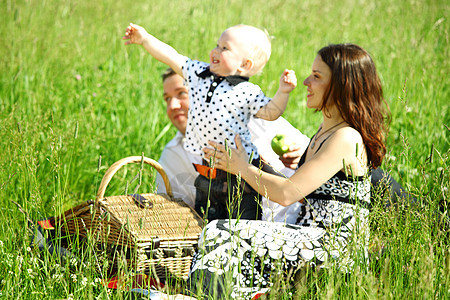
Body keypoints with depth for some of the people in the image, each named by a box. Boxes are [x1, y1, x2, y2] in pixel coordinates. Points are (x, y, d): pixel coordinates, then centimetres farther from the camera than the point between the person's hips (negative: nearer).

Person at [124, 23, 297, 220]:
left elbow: (270, 113, -8)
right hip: (206, 175, 5)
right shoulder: (199, 73, 4)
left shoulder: (247, 92, -9)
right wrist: (145, 39, 5)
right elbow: (172, 58, 7)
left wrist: (283, 92, -22)